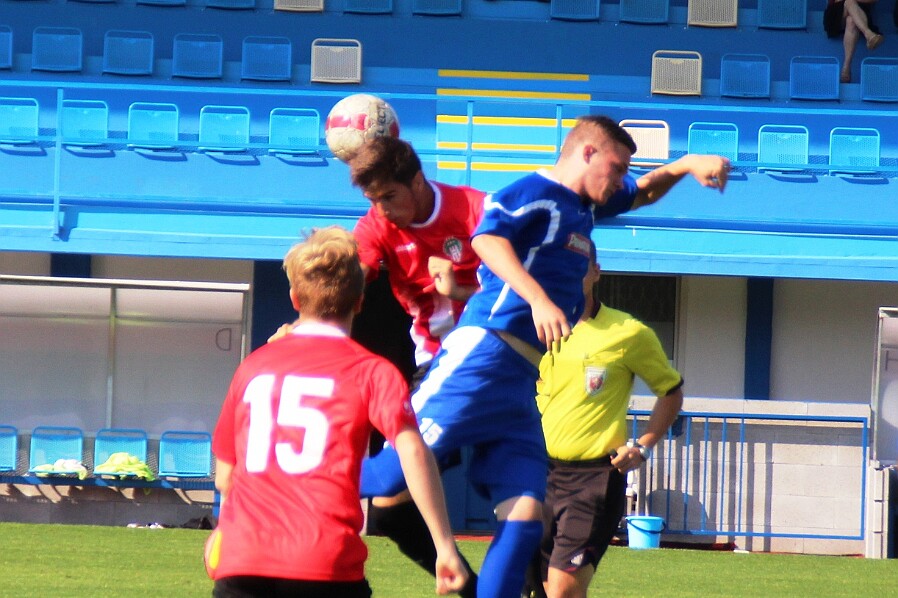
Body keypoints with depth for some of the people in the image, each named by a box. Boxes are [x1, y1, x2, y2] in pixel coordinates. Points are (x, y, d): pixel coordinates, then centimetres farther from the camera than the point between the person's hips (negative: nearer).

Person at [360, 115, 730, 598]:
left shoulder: (583, 208, 24)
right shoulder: (534, 194, -4)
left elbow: (644, 193, 43)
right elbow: (487, 237, -23)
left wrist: (686, 166, 25)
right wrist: (538, 298, -32)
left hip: (521, 384, 9)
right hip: (482, 358, -9)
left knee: (525, 519, -3)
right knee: (392, 476, -15)